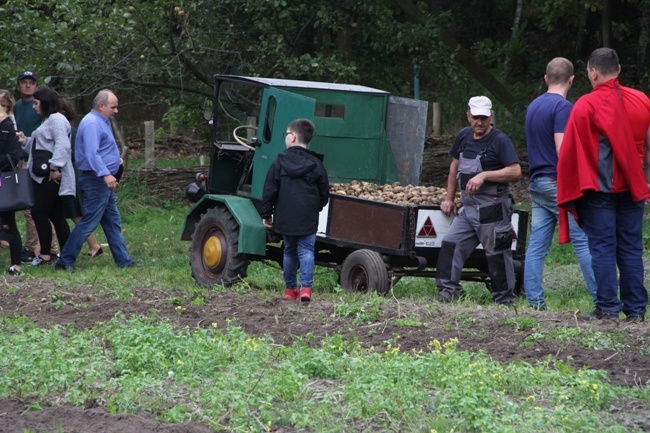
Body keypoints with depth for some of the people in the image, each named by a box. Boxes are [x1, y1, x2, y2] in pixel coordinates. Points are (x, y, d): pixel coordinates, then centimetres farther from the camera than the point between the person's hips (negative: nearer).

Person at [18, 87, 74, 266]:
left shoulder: (57, 120, -11)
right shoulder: (48, 121, 23)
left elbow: (62, 145, -22)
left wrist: (55, 167, -25)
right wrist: (26, 141, 12)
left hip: (52, 177, -10)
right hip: (43, 176, 10)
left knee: (40, 212, -9)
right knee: (57, 216, 8)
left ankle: (45, 254, -4)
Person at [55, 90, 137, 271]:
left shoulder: (102, 121, 17)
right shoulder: (92, 123, -17)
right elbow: (91, 153, -29)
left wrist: (115, 159, 18)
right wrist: (105, 174, -37)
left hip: (103, 181, 11)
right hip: (95, 180, -11)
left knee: (113, 222, 13)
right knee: (89, 222, -10)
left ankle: (124, 260, 17)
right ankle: (65, 261, -7)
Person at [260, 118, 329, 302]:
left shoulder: (279, 162, -3)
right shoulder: (316, 164, -2)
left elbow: (269, 191, -2)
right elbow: (324, 192, 4)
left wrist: (266, 214, 6)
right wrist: (316, 208, 21)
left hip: (285, 218, 1)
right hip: (308, 219, -1)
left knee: (289, 252, 15)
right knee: (306, 251, 0)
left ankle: (290, 288, 21)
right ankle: (306, 287, -15)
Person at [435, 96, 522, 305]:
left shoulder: (500, 141, -9)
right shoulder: (464, 136, 12)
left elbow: (515, 172, -17)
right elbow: (455, 166, 25)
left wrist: (484, 175, -22)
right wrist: (449, 198, 22)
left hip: (492, 208, -7)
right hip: (468, 207, 7)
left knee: (497, 254, -1)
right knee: (451, 245, -1)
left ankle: (505, 301, 7)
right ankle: (447, 292, 2)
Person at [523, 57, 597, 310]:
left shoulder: (533, 107, 15)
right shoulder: (563, 107, -12)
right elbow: (563, 150, -18)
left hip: (536, 182, 8)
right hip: (559, 183, -8)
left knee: (537, 245, 4)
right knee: (583, 241, -5)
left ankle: (534, 301, 1)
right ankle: (602, 299, -5)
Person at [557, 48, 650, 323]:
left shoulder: (585, 106, -9)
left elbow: (569, 152, -8)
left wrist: (569, 192, -1)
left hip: (598, 187, -4)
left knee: (602, 248, -1)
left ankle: (608, 308, -3)